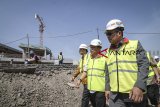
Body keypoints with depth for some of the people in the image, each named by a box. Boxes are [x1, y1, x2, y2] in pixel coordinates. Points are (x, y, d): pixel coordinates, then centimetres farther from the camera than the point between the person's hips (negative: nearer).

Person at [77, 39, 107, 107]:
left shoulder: (104, 59, -8)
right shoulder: (89, 59, 12)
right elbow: (85, 71, 17)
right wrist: (80, 80, 3)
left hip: (100, 90, -6)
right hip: (90, 89, 7)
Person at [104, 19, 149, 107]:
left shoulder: (135, 44, -1)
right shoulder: (109, 51, 12)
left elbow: (144, 65, -8)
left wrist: (139, 86, -18)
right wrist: (107, 88, 12)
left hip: (135, 93, -3)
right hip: (115, 95, 3)